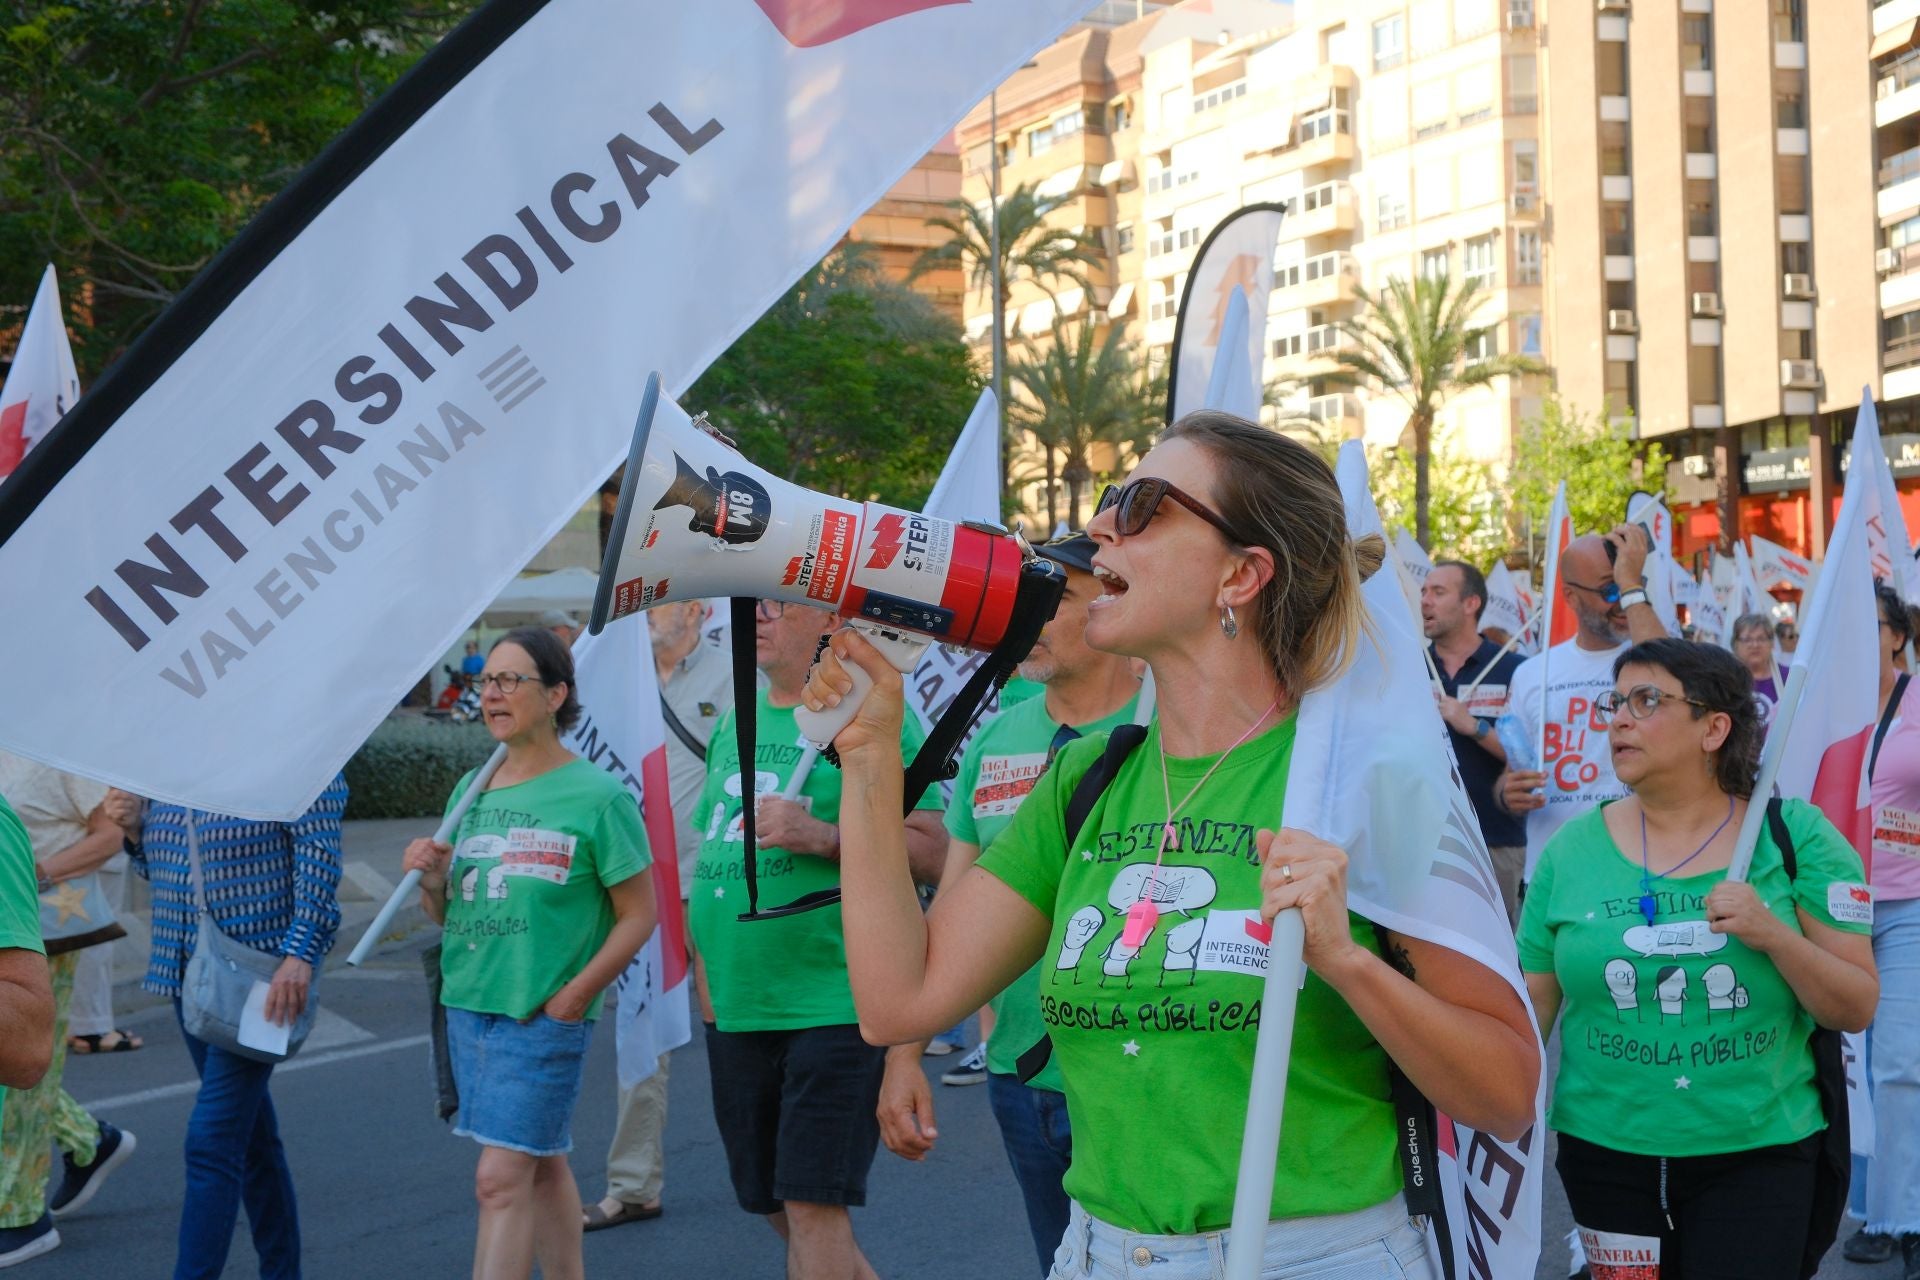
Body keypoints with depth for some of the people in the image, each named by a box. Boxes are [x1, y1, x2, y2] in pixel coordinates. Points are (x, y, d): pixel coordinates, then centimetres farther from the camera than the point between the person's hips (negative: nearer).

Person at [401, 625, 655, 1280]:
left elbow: (638, 915, -7)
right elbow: (449, 917, 15)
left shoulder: (598, 797, -8)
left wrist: (576, 994, -14)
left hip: (544, 1013, -6)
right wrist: (433, 880, -6)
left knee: (501, 1177, -10)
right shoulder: (470, 791, 9)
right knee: (542, 1165, 16)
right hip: (468, 1005, 6)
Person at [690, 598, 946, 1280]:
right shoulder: (733, 723, 14)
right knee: (776, 1205, 14)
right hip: (733, 1008, 7)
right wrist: (704, 964, 13)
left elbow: (931, 851, -13)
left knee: (813, 1208, -9)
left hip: (833, 1005, -7)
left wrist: (824, 837, -23)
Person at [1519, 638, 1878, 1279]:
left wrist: (1774, 934, -20)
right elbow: (1529, 1009, 5)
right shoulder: (1572, 848, 0)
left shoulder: (1794, 836, -4)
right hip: (1605, 1149, 2)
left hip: (1758, 1151, -1)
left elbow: (1857, 1009, -5)